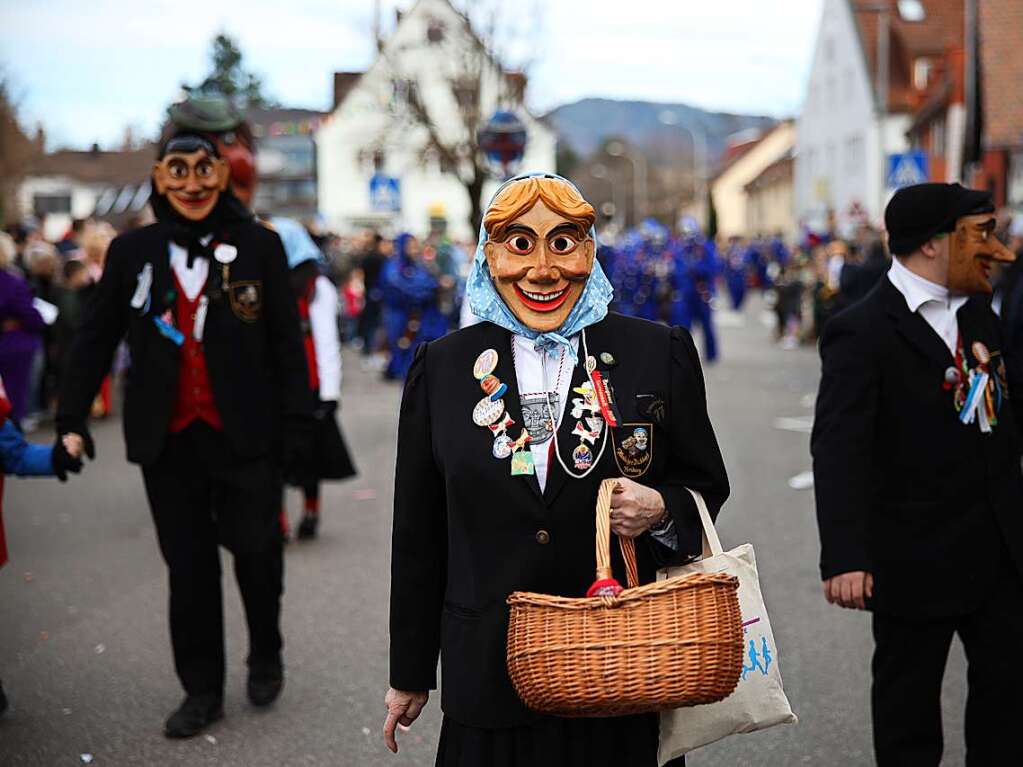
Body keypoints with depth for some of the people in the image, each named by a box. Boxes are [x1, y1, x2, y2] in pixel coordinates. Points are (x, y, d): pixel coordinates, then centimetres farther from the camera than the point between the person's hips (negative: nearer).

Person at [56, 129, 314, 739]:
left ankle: (266, 656, 33)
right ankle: (202, 689, 22)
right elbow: (95, 340, 8)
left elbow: (287, 343, 0)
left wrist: (297, 424, -3)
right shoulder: (132, 252, 3)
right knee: (188, 567, 8)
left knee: (257, 552, 6)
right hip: (169, 439, 2)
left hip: (246, 436, -1)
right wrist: (71, 418, 2)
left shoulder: (259, 246, -1)